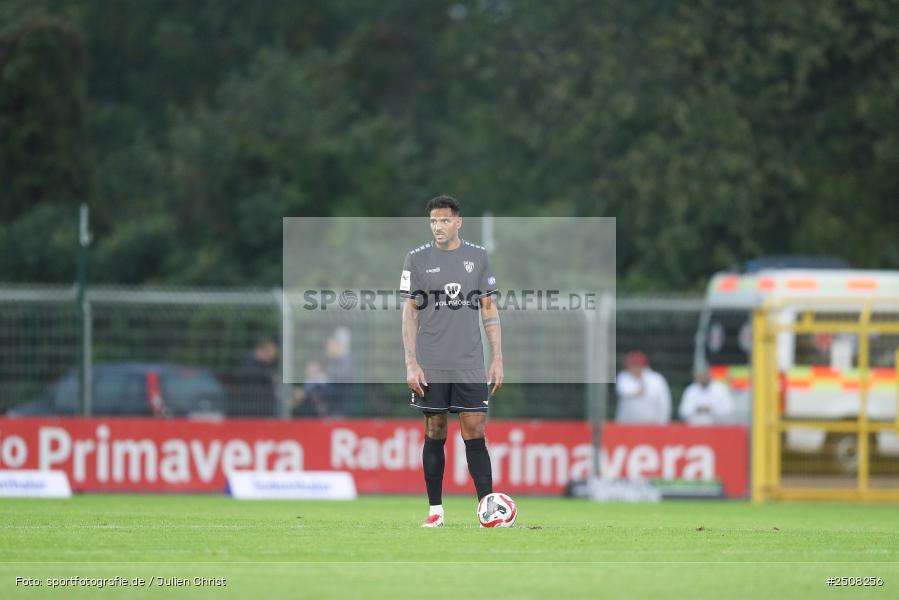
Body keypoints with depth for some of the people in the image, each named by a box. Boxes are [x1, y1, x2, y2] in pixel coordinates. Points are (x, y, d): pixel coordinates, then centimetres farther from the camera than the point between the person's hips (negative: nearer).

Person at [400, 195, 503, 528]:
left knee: (475, 433, -4)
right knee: (435, 434, 3)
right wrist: (411, 364, -5)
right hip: (430, 365, -1)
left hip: (470, 364, 1)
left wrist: (497, 358, 3)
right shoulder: (417, 259, 2)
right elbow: (409, 313, 2)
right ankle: (435, 510, 9)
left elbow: (489, 309, 10)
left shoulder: (478, 256, 6)